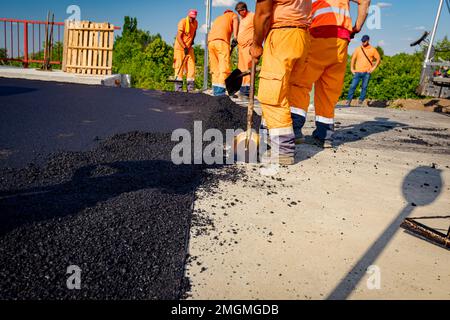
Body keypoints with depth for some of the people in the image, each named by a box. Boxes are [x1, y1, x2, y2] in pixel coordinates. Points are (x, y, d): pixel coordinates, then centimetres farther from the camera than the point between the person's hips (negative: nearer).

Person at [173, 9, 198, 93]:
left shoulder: (195, 23, 5)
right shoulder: (183, 22, -14)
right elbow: (178, 37, -20)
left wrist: (193, 39, 9)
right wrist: (184, 47, -30)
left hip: (189, 48, 6)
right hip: (180, 47, -6)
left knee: (191, 67, 0)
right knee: (179, 67, -10)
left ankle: (190, 88, 3)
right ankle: (178, 89, -10)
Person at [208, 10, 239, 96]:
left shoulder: (219, 18, 38)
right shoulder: (233, 15, 24)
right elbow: (235, 22, 0)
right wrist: (235, 38, -11)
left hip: (210, 41, 6)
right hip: (221, 40, -6)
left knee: (215, 67, 10)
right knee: (225, 67, -10)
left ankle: (215, 90, 7)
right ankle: (220, 92, -19)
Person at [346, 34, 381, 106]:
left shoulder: (373, 50, 5)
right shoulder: (358, 49, 9)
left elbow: (378, 59, 8)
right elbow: (353, 58, 13)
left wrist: (374, 68, -2)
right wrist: (352, 69, 4)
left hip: (367, 72, -1)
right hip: (358, 72, 1)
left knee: (364, 87, -2)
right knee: (353, 86, -8)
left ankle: (361, 101, 3)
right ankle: (349, 101, -5)